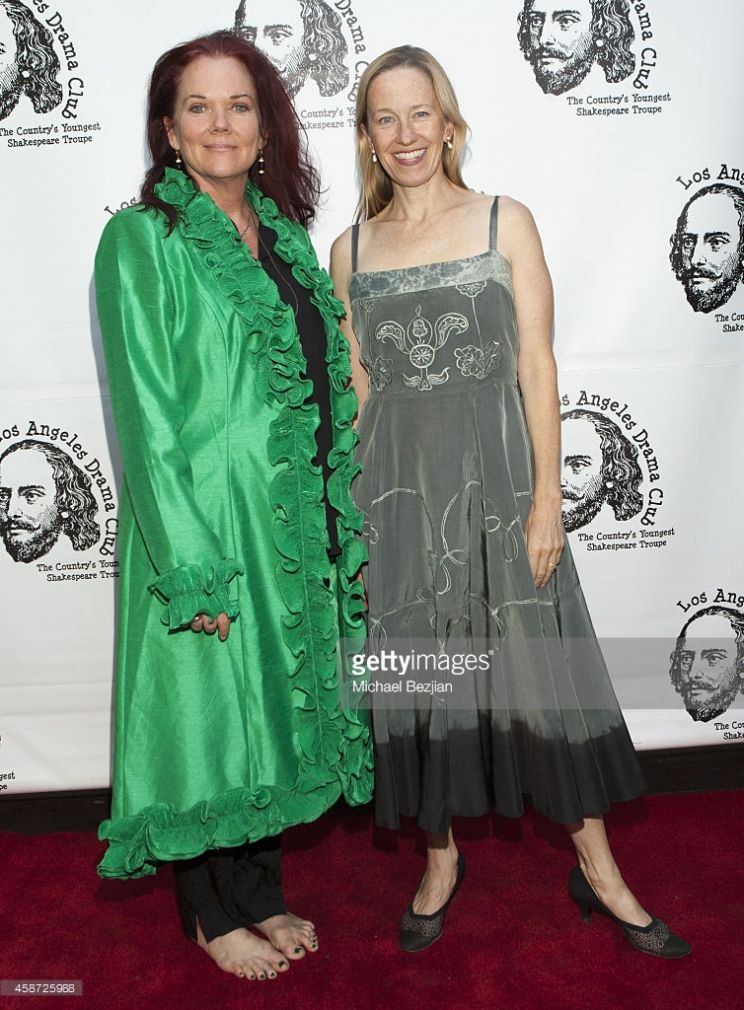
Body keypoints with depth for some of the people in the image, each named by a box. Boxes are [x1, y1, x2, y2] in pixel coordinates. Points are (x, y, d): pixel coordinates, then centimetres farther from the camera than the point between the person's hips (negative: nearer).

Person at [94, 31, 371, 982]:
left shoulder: (282, 234, 11)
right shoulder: (141, 238, -8)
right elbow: (145, 415, -14)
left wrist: (334, 523, 10)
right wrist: (191, 565, -19)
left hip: (296, 524, 7)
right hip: (205, 520, -6)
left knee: (273, 707, 17)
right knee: (209, 710, 7)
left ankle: (260, 892, 38)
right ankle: (212, 913, 32)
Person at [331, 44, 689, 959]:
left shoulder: (506, 222, 2)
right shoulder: (351, 247, 8)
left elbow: (536, 365, -3)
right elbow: (357, 383, 9)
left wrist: (546, 496, -9)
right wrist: (353, 504, 6)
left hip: (495, 474, -2)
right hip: (397, 485, 2)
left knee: (539, 667, 4)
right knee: (415, 672, 9)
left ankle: (598, 868, 23)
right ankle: (440, 857, 29)